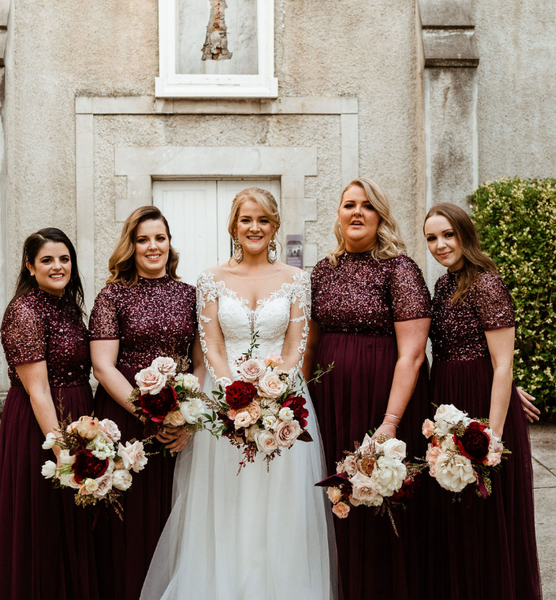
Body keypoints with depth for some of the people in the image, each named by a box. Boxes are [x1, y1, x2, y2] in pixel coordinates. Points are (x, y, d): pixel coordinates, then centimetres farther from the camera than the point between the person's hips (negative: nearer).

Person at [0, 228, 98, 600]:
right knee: (45, 531, 5)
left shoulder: (69, 307, 9)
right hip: (40, 427, -8)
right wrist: (61, 451, -25)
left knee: (76, 528, 18)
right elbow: (37, 390, -20)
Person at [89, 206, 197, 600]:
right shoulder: (114, 296, -3)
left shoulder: (189, 295, 7)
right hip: (125, 416, -3)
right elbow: (103, 366, -9)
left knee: (173, 518, 10)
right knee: (130, 520, 5)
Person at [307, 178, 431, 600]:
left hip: (382, 398, -5)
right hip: (330, 402, 5)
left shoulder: (399, 268, -9)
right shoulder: (324, 271, 8)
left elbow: (411, 353, -15)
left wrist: (390, 422, -21)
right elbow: (310, 344, 15)